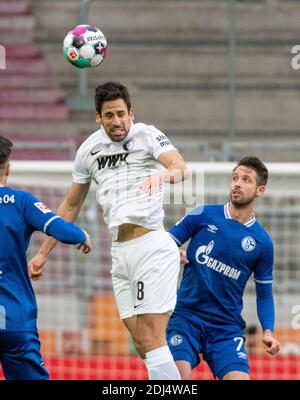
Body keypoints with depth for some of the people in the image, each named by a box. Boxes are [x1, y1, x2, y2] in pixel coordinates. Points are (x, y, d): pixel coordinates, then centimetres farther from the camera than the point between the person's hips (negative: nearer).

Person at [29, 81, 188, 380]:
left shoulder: (147, 136, -2)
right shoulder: (89, 150, 15)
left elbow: (180, 168, -20)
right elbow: (70, 206, 24)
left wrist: (165, 174, -44)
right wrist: (43, 253, 23)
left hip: (152, 246, -6)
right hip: (120, 254, 6)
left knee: (152, 341, -13)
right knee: (143, 346, 1)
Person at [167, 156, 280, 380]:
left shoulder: (262, 243, 5)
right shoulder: (203, 216, 2)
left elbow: (264, 294, 11)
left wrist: (268, 331, -3)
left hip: (227, 326, 1)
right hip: (186, 316, -1)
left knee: (238, 377, -17)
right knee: (179, 374, -22)